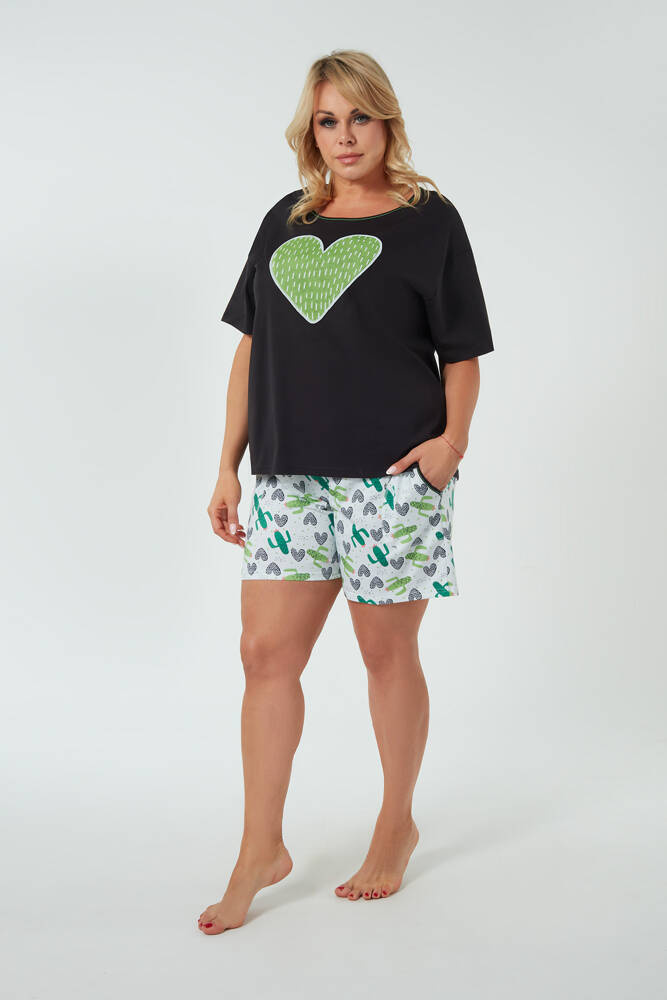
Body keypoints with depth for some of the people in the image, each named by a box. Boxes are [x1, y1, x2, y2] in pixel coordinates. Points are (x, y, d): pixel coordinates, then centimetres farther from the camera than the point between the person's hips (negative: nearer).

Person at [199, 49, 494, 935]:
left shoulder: (428, 219, 2)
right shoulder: (284, 222, 14)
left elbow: (462, 354, 2)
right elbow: (252, 348, 14)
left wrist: (453, 436, -16)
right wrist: (227, 467, 10)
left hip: (392, 473, -4)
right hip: (288, 473, 4)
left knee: (386, 652, 6)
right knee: (266, 652, 2)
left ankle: (397, 826, 26)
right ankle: (261, 848, 14)